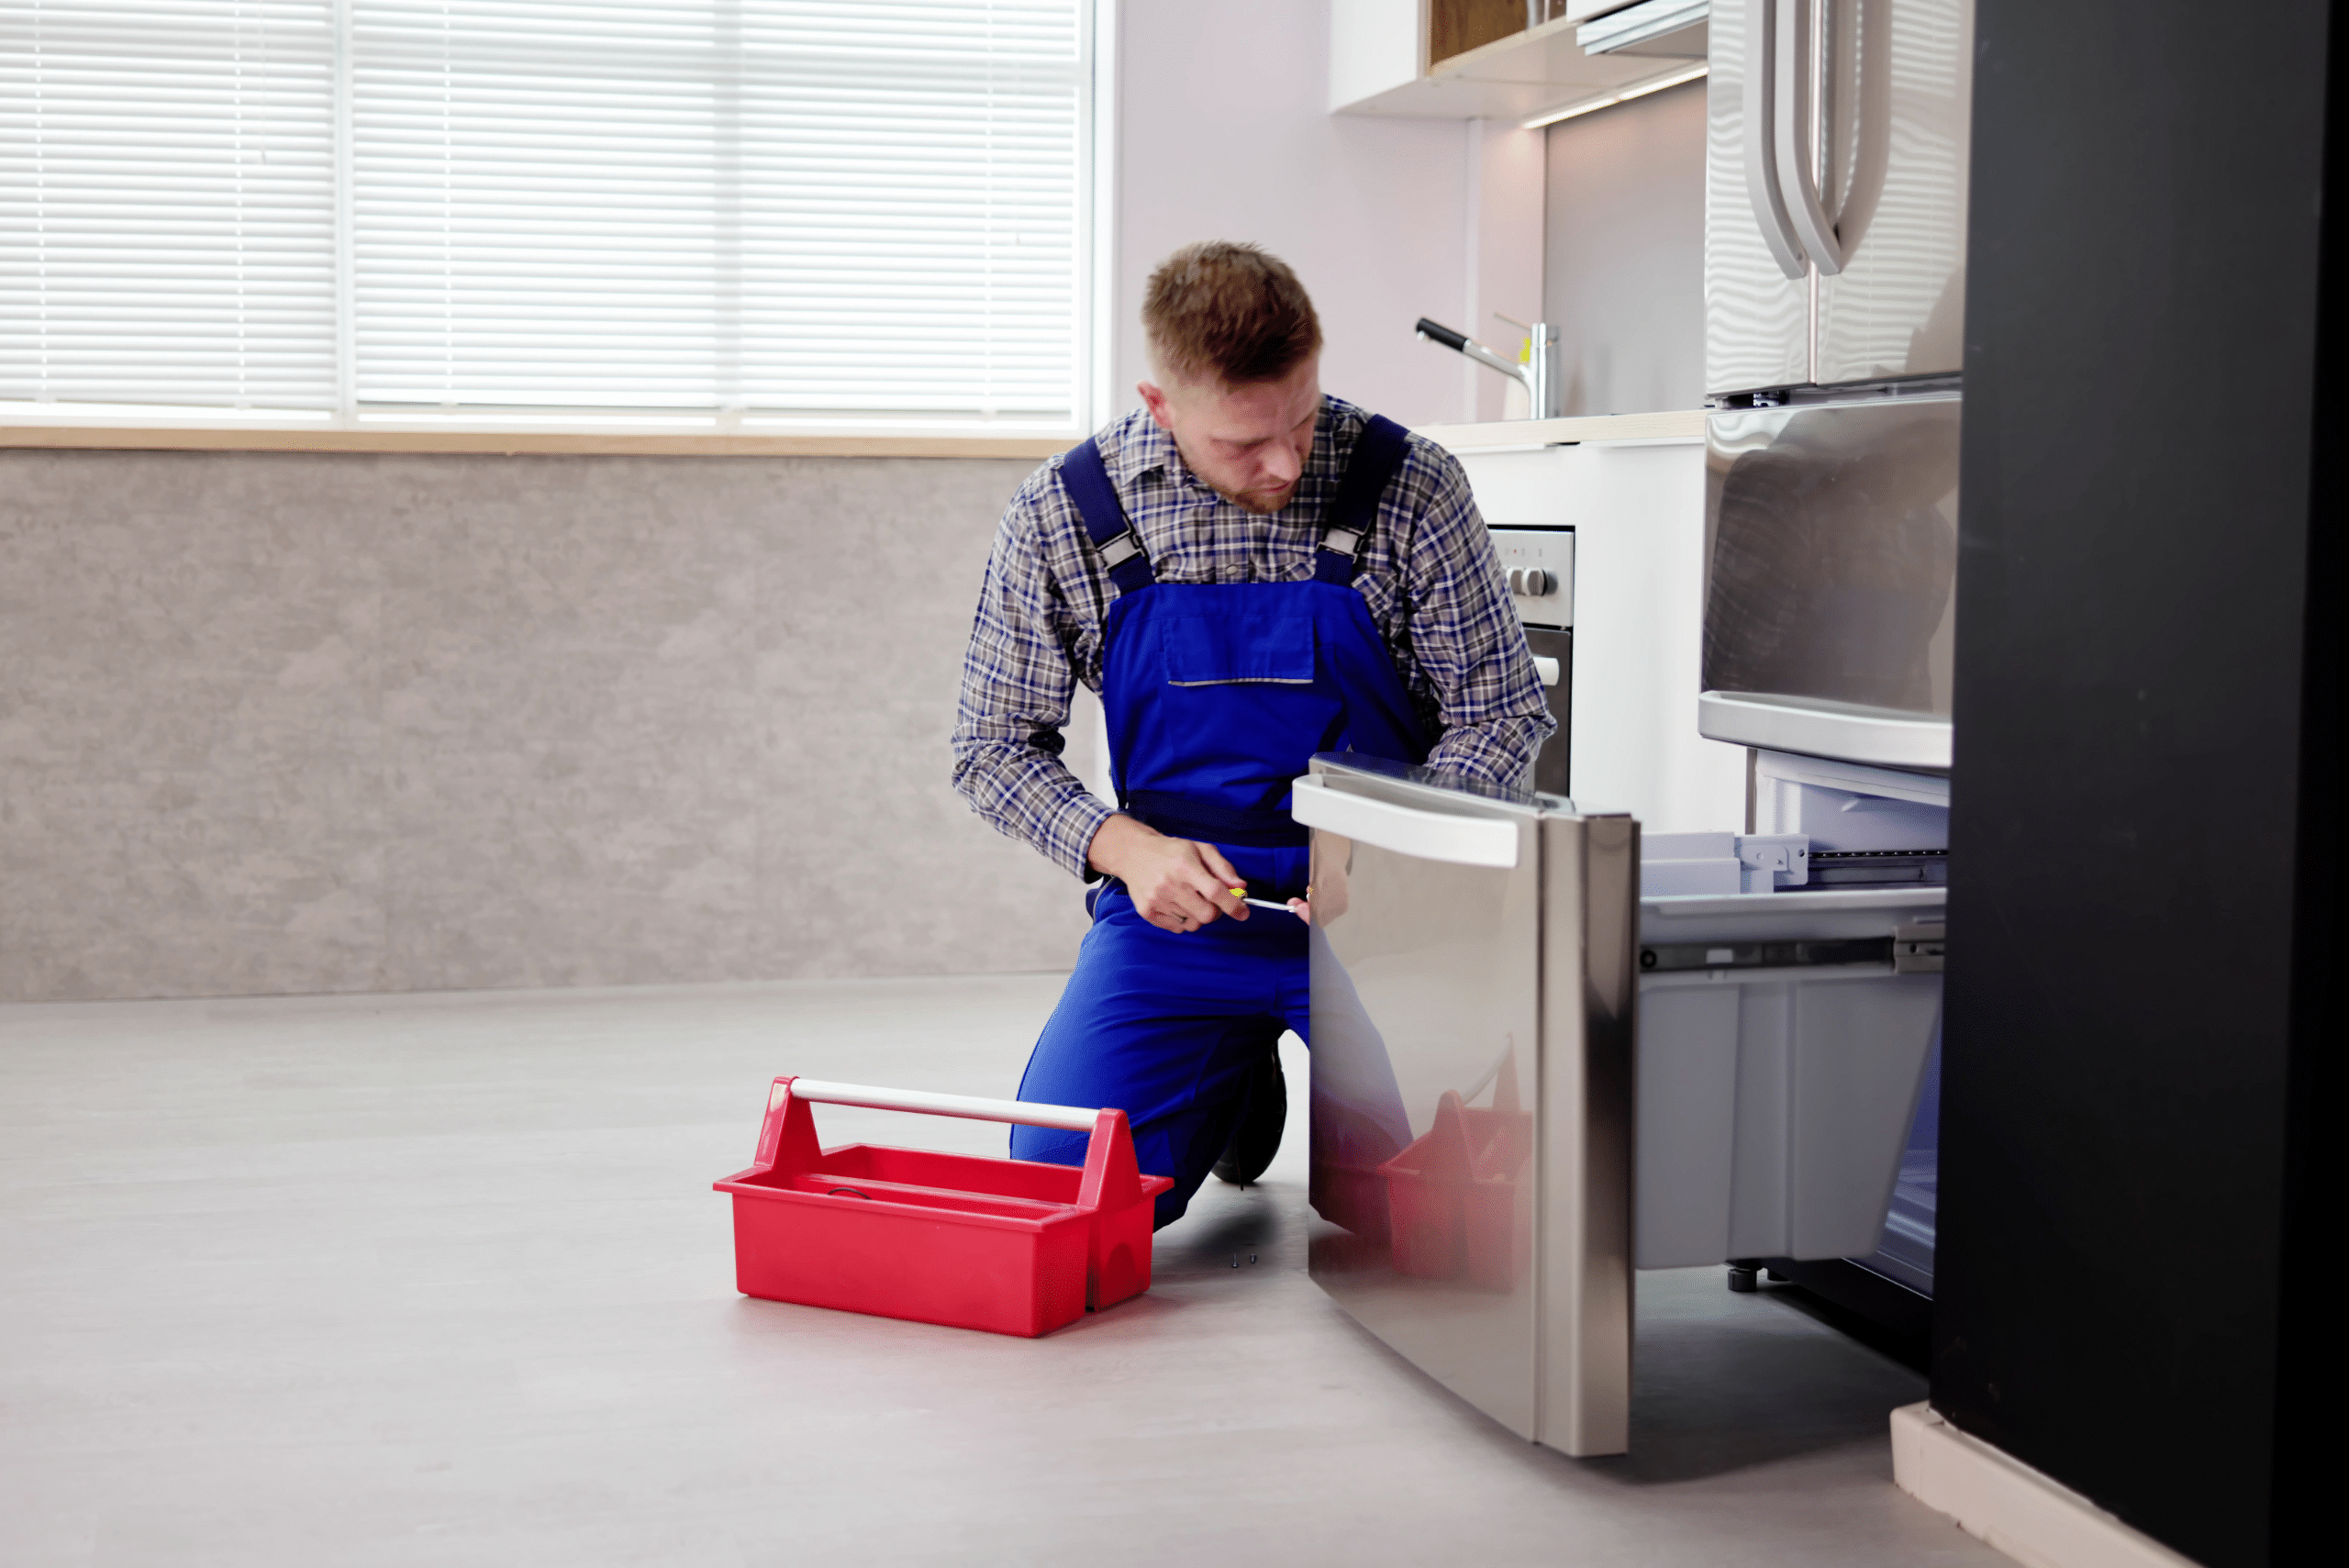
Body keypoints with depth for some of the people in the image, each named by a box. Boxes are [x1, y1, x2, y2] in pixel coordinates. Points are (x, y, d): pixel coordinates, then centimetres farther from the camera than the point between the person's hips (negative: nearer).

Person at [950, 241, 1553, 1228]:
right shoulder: (1061, 517, -8)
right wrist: (1126, 848, -17)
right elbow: (996, 746, 1)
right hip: (1176, 900, 2)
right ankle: (1237, 1084, 20)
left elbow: (1501, 712, -4)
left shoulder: (1410, 488, -12)